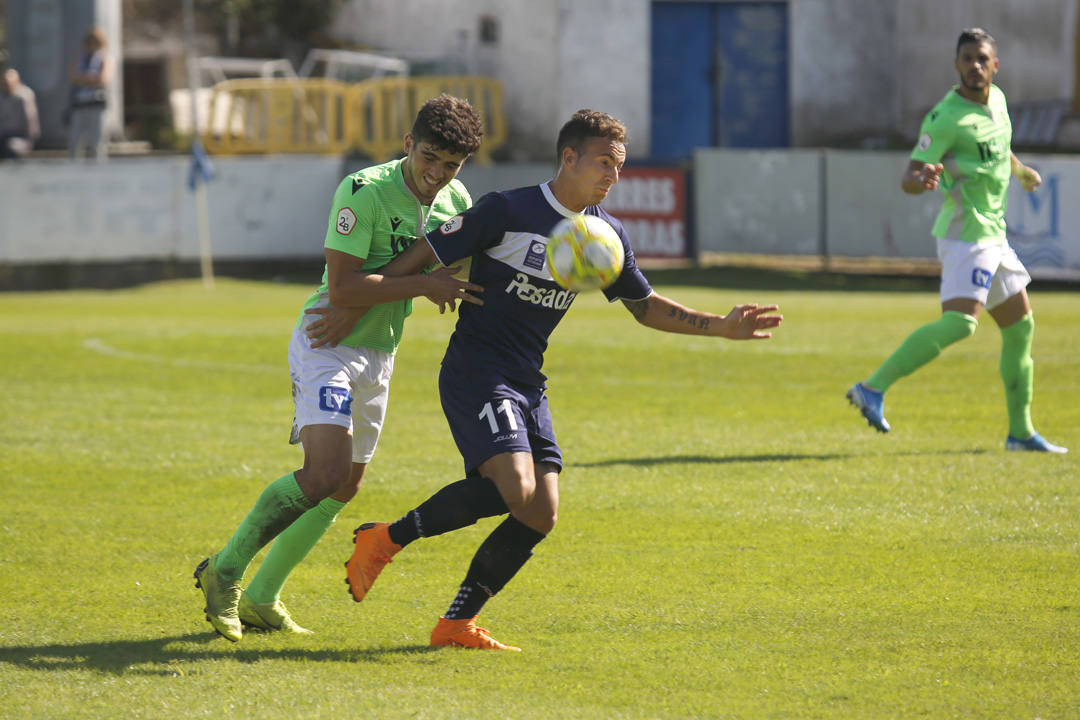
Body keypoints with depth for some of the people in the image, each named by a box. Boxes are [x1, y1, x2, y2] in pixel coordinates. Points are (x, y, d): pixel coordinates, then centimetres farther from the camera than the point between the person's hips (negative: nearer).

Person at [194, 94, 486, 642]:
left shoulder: (456, 202, 1)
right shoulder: (364, 192, -22)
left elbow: (461, 270, 17)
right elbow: (343, 288, -26)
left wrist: (450, 289, -6)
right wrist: (423, 284, -29)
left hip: (378, 354, 8)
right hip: (328, 344, -8)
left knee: (345, 486, 12)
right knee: (324, 475, -23)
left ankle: (261, 598, 24)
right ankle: (225, 571, -7)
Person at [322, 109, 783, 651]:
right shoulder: (508, 211, -12)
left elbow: (646, 307, 21)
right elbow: (423, 256, -8)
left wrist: (723, 327, 12)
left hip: (528, 384, 7)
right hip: (474, 375, -7)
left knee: (540, 515, -4)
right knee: (514, 488, -26)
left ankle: (457, 624, 4)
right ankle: (388, 538, -10)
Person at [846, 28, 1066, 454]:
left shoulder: (997, 99, 9)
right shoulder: (946, 117, -16)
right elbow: (908, 179, -21)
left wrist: (1020, 170, 49)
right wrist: (921, 179, -43)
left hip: (993, 236, 9)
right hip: (966, 235, -9)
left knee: (1020, 328, 14)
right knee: (959, 322, -26)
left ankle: (1021, 432, 23)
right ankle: (873, 389, -29)